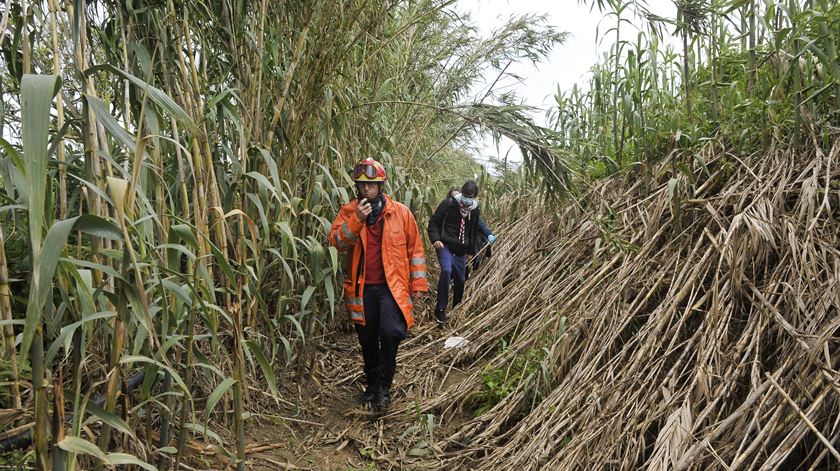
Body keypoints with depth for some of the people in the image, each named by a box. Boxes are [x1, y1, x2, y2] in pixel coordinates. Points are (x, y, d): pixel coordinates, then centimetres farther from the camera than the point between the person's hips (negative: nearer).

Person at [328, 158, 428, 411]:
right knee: (367, 340, 13)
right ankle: (372, 384, 35)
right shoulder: (348, 211, 2)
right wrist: (357, 220, -26)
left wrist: (418, 283, 2)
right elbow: (336, 241, -13)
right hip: (361, 288, 2)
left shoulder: (400, 212, -1)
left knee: (391, 332, -21)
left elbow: (415, 248, 4)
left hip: (392, 286, -2)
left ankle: (384, 386, -1)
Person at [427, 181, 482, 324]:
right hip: (445, 246, -6)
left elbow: (474, 231, 21)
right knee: (446, 270, -29)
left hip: (461, 250, 6)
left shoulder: (475, 210, 7)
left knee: (460, 279, 12)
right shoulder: (448, 204, -10)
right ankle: (440, 310, -20)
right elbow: (434, 222, -7)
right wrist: (435, 239, -22)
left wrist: (472, 250, 20)